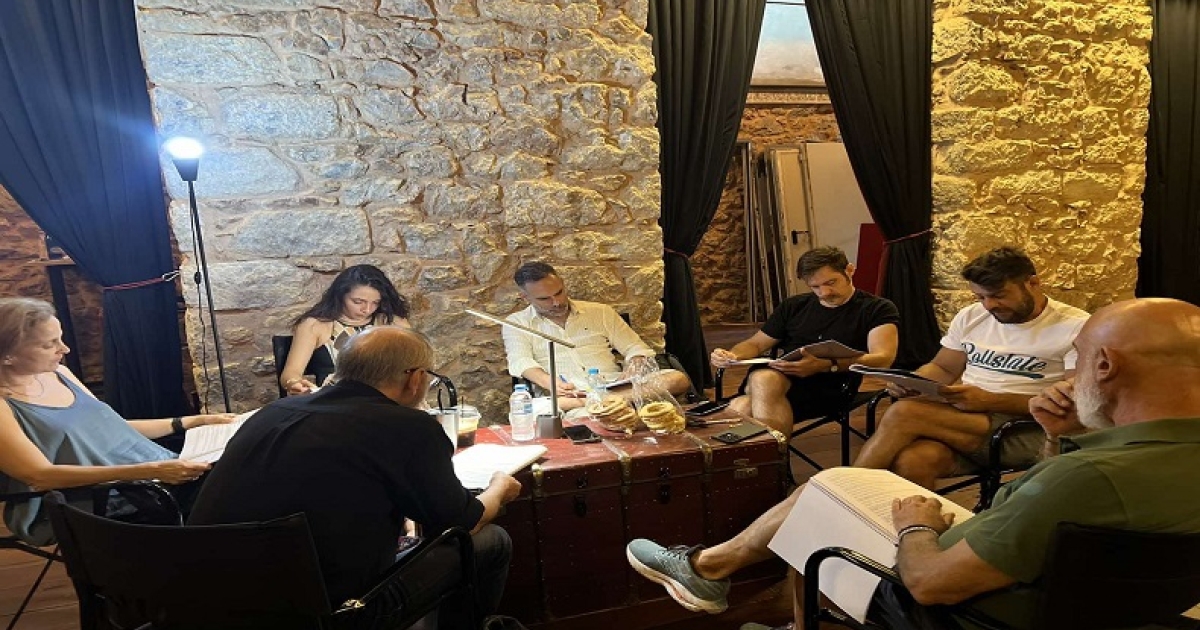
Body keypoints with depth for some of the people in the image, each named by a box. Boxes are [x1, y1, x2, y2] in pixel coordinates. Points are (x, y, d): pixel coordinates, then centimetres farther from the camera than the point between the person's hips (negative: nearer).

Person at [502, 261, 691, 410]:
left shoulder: (600, 312, 19)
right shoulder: (517, 323, 12)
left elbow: (635, 348, 20)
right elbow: (521, 362, -5)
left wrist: (635, 365, -5)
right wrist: (550, 383, -25)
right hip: (563, 397, -3)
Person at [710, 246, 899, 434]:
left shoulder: (878, 309, 10)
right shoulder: (794, 306, 23)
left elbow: (883, 358, -7)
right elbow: (756, 343, 26)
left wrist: (826, 366, -24)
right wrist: (732, 356, 1)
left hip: (829, 389, -4)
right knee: (762, 377, -36)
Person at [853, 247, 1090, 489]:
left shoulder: (1075, 327, -1)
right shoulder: (971, 316, 16)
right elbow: (943, 368, 23)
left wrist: (989, 400, -20)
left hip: (1025, 432, -4)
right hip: (962, 416, 5)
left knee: (904, 413, -28)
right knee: (912, 461, -34)